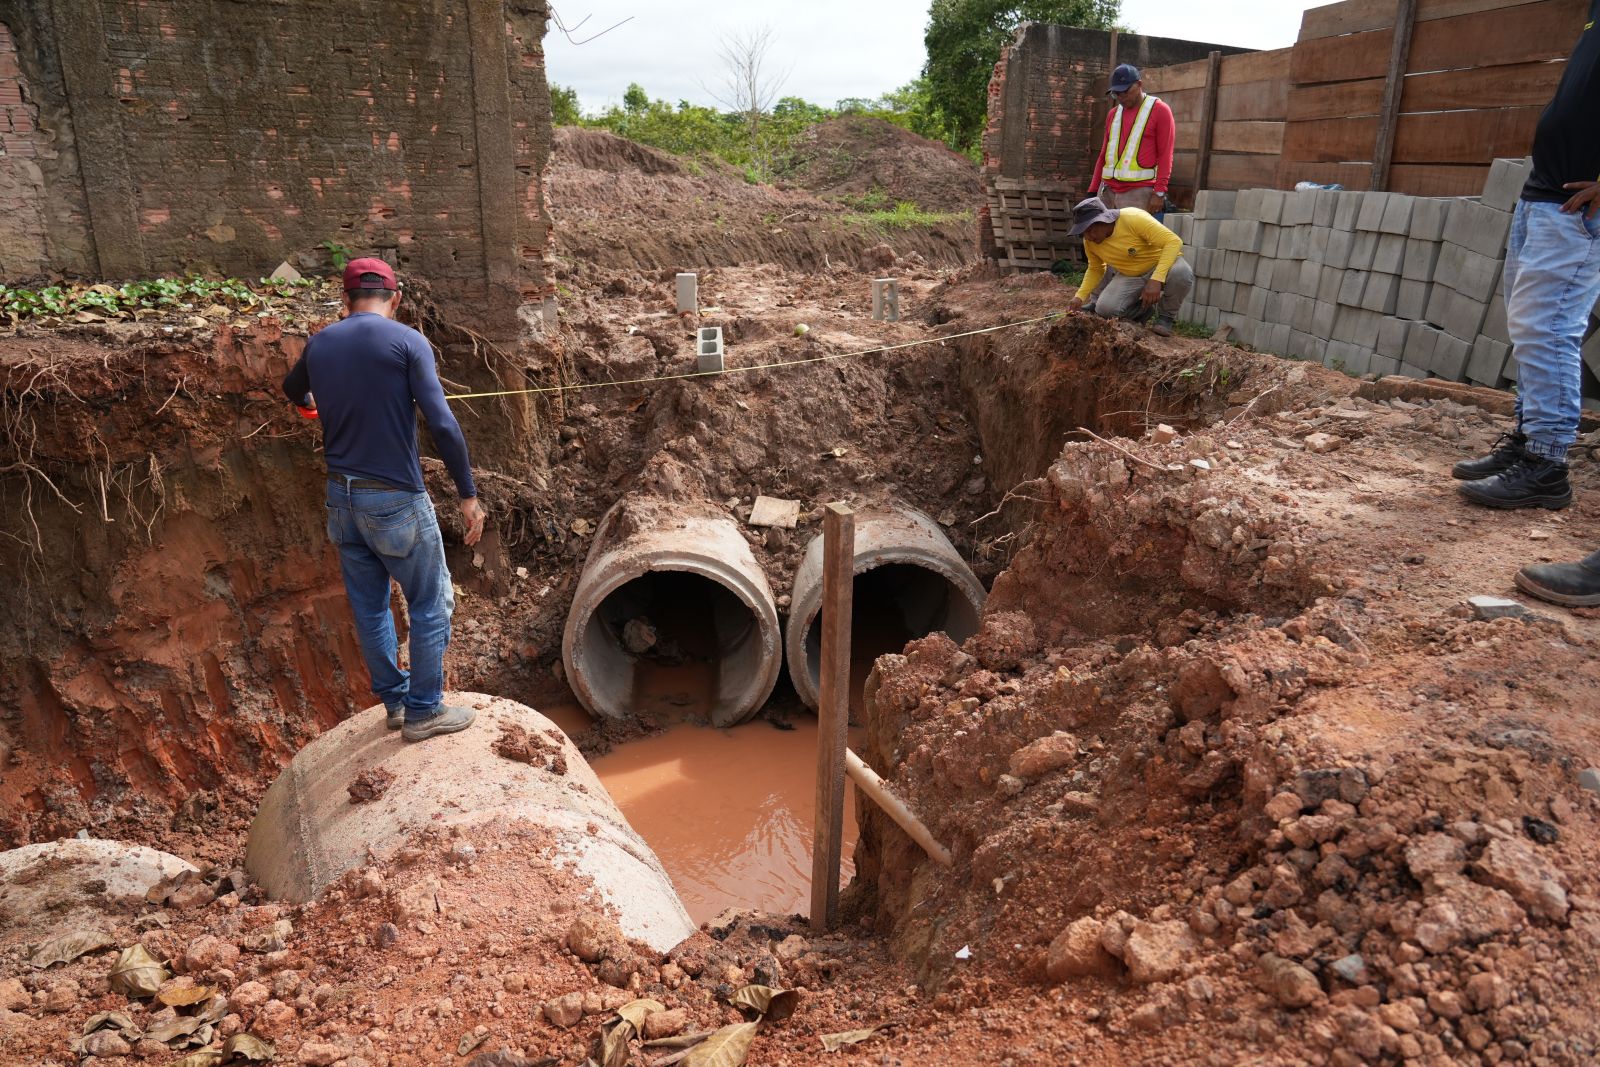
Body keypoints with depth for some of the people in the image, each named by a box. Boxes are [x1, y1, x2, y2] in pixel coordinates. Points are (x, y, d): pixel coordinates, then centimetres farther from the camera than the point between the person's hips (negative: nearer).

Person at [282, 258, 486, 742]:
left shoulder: (319, 344, 6)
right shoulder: (407, 341, -10)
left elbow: (292, 390, 28)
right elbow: (442, 424, -19)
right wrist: (468, 493, -12)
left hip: (342, 497, 6)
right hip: (396, 501, -6)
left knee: (369, 607, 16)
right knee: (431, 605, 8)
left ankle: (394, 701, 30)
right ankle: (423, 711, 15)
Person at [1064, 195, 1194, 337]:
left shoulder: (1133, 218, -29)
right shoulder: (1089, 241, -12)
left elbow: (1174, 241, -32)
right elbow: (1095, 269, 5)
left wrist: (1156, 279, -43)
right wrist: (1079, 297, -12)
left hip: (1163, 263, -4)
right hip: (1130, 276, 4)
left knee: (1181, 273, -38)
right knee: (1105, 308, -21)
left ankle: (1166, 315, -8)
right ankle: (1147, 306, 9)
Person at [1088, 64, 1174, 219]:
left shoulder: (1160, 111, 0)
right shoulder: (1113, 114, 18)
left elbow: (1165, 155, -6)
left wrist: (1159, 192, -15)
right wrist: (1093, 191, 15)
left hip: (1140, 193, -6)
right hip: (1108, 191, 6)